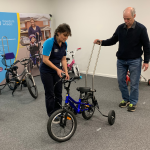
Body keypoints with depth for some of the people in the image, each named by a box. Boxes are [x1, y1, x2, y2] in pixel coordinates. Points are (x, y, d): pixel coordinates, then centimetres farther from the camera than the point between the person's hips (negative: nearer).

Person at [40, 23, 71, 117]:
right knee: (50, 94, 1)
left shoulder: (64, 44, -4)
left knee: (58, 93, 8)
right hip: (46, 71, -6)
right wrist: (57, 69, -28)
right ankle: (51, 115, 16)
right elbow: (45, 60, -25)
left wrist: (66, 72, -8)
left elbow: (63, 59, 3)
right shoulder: (49, 42, -24)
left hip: (57, 71, 6)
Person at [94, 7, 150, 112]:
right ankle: (126, 99, 26)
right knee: (121, 81, 8)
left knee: (134, 83, 2)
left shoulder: (141, 28, -11)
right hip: (121, 60, 5)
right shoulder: (120, 28, 2)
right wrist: (101, 42, -8)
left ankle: (133, 102, 18)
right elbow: (113, 40, 8)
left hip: (134, 60, -4)